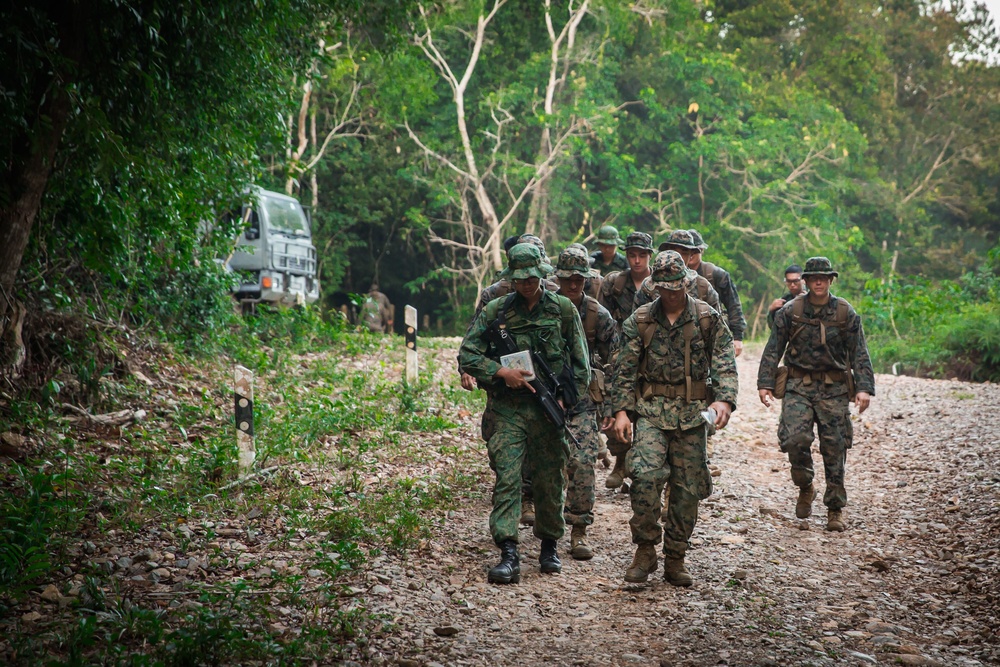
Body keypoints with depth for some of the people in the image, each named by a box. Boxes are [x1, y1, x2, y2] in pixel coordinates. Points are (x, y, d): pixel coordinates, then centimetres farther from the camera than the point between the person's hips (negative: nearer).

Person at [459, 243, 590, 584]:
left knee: (550, 480, 9)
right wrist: (501, 371, -14)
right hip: (509, 407, -1)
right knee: (507, 477, -11)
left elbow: (581, 364, 7)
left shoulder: (564, 310, 3)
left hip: (549, 407, 1)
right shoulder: (495, 310, 1)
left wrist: (565, 398, -5)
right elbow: (467, 355, 0)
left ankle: (549, 546, 27)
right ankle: (508, 556, -14)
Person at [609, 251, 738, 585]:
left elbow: (724, 364, -4)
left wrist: (724, 400, -21)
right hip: (650, 410, -1)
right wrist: (621, 410, -6)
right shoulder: (640, 321, 4)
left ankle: (675, 559, 17)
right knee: (645, 476, -20)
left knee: (688, 489, 3)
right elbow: (625, 369, 4)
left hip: (692, 414, 1)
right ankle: (645, 551, -6)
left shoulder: (709, 319, 2)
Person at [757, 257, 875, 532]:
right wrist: (765, 383, -5)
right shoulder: (790, 311, 3)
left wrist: (865, 388, -8)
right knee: (795, 439, -18)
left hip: (835, 389, 1)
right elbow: (773, 349, 4)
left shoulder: (846, 313, 4)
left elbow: (860, 354, 4)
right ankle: (805, 488, 10)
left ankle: (835, 509, 13)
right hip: (799, 386, 0)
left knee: (835, 449, 1)